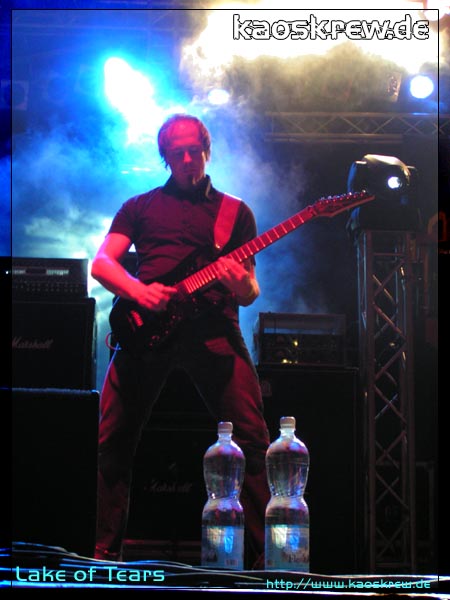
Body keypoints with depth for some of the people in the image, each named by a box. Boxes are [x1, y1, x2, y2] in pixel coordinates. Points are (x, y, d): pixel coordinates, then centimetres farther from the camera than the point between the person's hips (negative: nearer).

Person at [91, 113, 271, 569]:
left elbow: (250, 293, 17)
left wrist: (241, 285, -9)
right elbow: (101, 263, 8)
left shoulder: (235, 212, 21)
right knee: (112, 440, -4)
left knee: (251, 438, -14)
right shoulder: (141, 207, 20)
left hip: (213, 327, -1)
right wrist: (140, 291, -12)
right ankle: (105, 553, 6)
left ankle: (263, 557, -10)